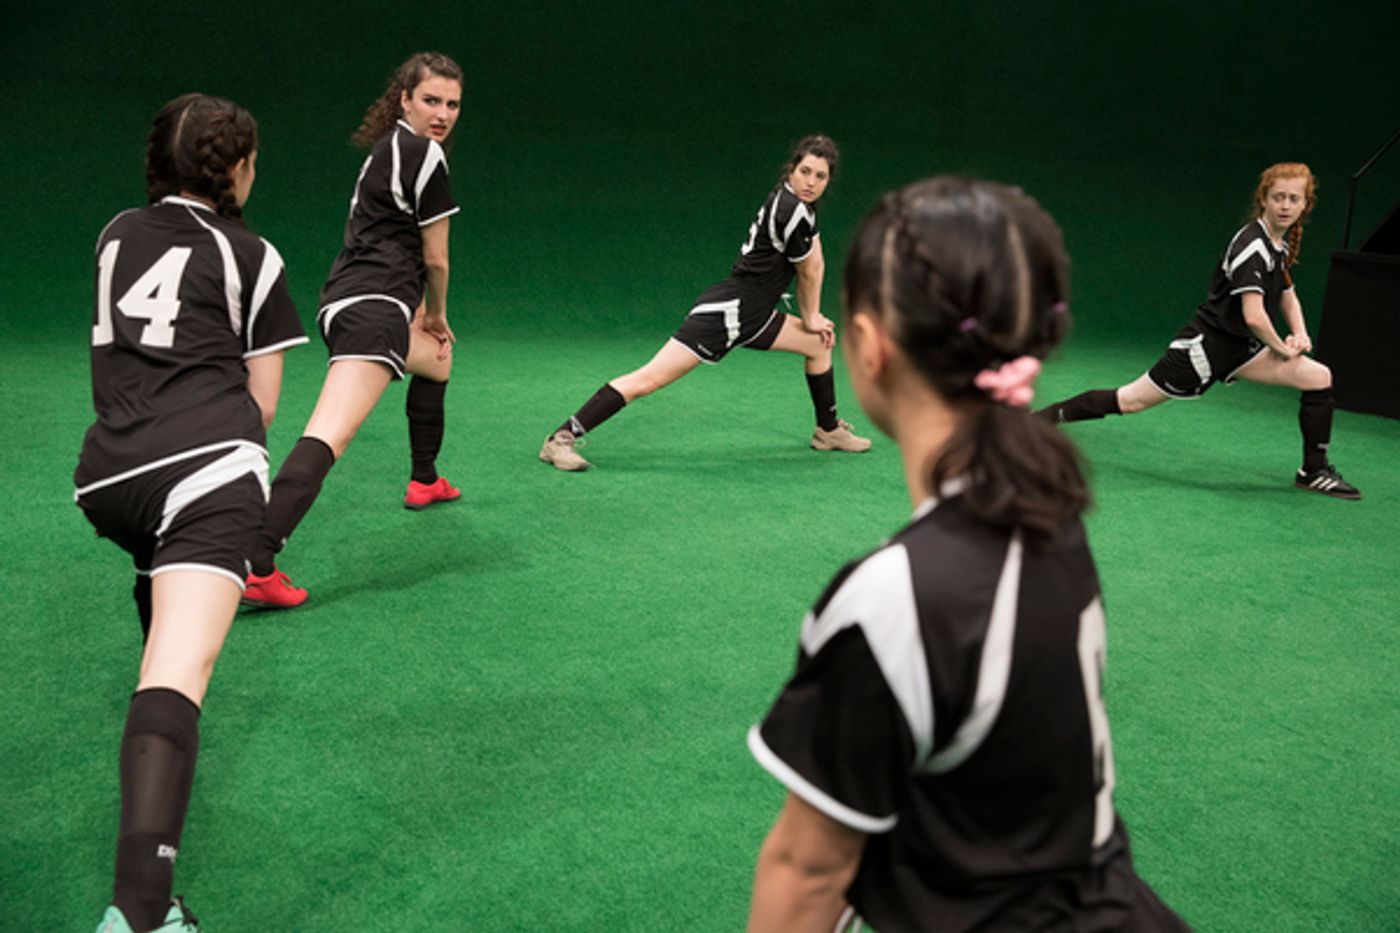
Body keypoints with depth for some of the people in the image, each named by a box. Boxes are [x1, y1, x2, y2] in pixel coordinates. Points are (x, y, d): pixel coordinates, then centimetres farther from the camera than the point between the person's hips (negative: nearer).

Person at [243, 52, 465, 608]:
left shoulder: (387, 147, 23)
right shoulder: (423, 152, -4)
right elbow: (435, 259, 0)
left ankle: (424, 482, 52)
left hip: (348, 303, 11)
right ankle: (255, 567, -39)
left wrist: (422, 314, 35)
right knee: (328, 438, -24)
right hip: (371, 308, -11)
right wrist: (437, 315, 18)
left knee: (437, 359, 37)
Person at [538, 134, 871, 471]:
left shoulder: (797, 203, 9)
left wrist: (812, 318, 17)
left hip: (753, 316, 10)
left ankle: (829, 430, 38)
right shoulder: (792, 210, -18)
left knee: (819, 342, 20)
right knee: (651, 378, -16)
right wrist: (810, 318, 11)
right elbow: (808, 272, -4)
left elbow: (815, 262, 19)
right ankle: (561, 439, -15)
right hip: (725, 312, -10)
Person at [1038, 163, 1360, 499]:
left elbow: (1287, 295, 27)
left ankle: (1314, 472, 10)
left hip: (1239, 350, 9)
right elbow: (1254, 317, -28)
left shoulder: (1280, 245, 9)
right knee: (1129, 401, -6)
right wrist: (1281, 349, -11)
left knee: (1319, 378, 1)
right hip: (1207, 344, -9)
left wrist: (1299, 335, 10)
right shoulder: (1252, 246, -20)